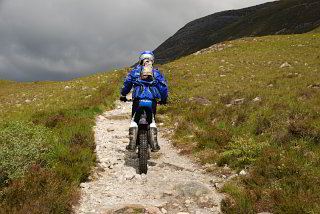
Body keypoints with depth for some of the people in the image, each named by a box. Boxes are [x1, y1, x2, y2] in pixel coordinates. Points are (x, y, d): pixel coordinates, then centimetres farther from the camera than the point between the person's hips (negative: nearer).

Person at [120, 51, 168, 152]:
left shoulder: (135, 71, 13)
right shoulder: (157, 72, 14)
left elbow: (127, 83, 15)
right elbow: (163, 86, 12)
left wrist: (123, 95, 29)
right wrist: (163, 99, 26)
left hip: (138, 99, -1)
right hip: (152, 100, 1)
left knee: (134, 121, 12)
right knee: (152, 121, 16)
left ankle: (132, 144, 2)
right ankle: (154, 144, 4)